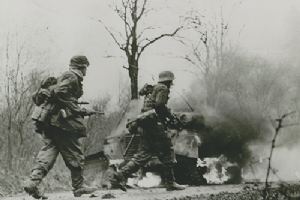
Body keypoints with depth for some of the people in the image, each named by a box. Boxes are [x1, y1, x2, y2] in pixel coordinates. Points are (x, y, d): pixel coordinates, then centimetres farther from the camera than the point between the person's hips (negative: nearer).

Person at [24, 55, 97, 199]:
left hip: (50, 122, 9)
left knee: (48, 153, 3)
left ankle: (32, 182, -10)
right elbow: (59, 92, -23)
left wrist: (83, 111, 28)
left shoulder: (65, 76, 22)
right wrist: (75, 110, -17)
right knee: (74, 155, 3)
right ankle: (78, 187, 13)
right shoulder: (72, 77, -8)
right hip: (63, 122, -9)